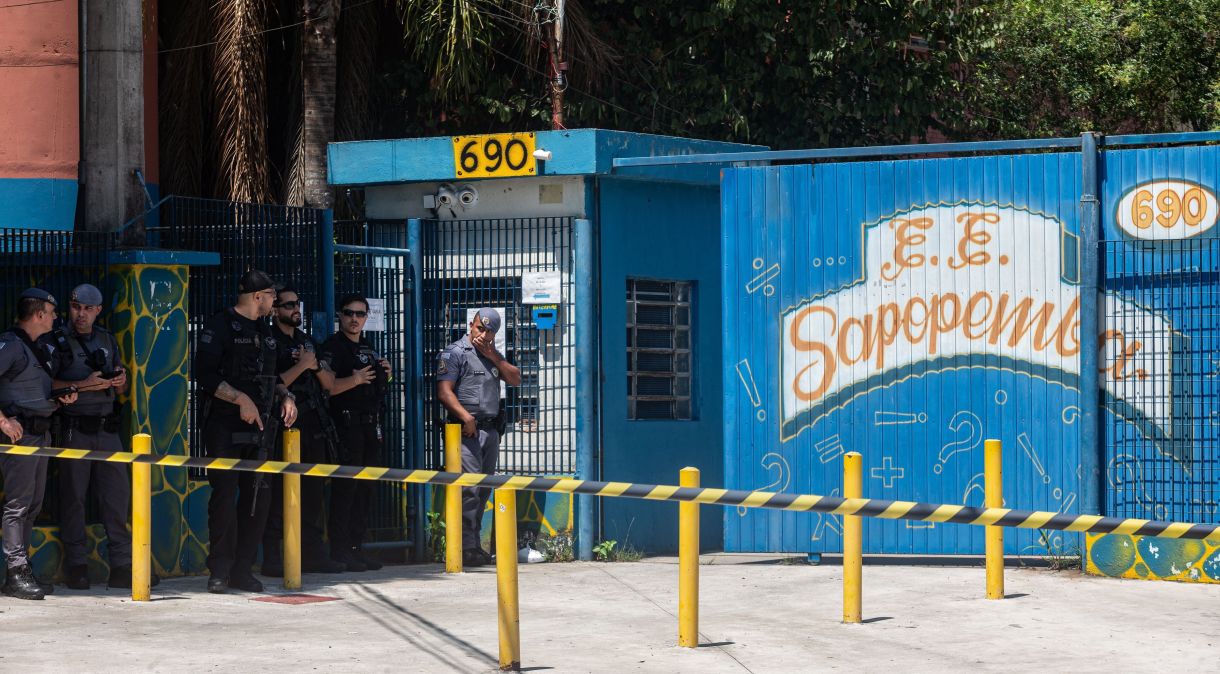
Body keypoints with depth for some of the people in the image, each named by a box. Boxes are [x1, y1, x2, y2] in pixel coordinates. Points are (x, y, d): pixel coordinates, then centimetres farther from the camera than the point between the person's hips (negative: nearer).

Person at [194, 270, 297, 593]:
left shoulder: (265, 330, 19)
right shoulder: (220, 326, -5)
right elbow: (205, 375, -14)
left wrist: (285, 396, 7)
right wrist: (241, 399, -20)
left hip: (259, 426, 7)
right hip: (225, 426, -7)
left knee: (258, 497, 5)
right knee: (225, 496, -6)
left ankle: (242, 570, 11)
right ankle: (220, 572, 0)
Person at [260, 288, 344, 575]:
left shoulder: (307, 341, 19)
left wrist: (316, 365, 0)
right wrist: (301, 366, -13)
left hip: (314, 427, 7)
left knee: (313, 492, 9)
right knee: (280, 495, -7)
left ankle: (312, 552, 14)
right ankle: (272, 557, -6)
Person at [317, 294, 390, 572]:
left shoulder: (367, 348, 20)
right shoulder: (334, 346, -5)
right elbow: (327, 386, -16)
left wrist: (384, 375, 10)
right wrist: (355, 380, -26)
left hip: (369, 425, 8)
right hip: (346, 423, -8)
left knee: (365, 487, 10)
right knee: (346, 486, -8)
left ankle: (356, 547, 15)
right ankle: (340, 551, -6)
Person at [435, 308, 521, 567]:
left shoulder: (493, 355, 21)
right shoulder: (454, 353, -1)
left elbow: (515, 379, 12)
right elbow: (444, 392, -10)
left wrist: (493, 356, 1)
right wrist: (466, 417, -22)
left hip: (491, 429, 7)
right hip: (467, 429, -7)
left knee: (483, 490, 8)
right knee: (469, 489, -13)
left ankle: (475, 544, 13)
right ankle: (467, 548, -14)